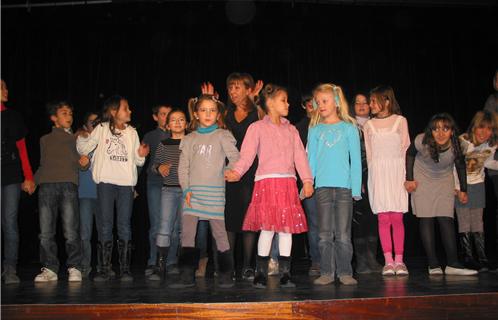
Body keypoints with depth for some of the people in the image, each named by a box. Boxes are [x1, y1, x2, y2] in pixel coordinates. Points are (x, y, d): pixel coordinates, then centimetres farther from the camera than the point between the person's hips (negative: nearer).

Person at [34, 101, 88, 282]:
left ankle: (74, 268, -3)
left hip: (68, 185, -1)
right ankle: (50, 269, 4)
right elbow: (45, 163, 18)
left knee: (71, 231, -9)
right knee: (46, 232, -3)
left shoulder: (76, 139, 21)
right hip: (47, 185, 1)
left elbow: (82, 165, 17)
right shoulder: (45, 140, 24)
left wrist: (85, 162, -5)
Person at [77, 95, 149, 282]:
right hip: (106, 181, -2)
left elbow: (137, 160, 16)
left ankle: (125, 268, 7)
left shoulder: (132, 132, 14)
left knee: (124, 226, 2)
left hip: (126, 183, 2)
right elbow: (84, 149, 5)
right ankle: (105, 268, 5)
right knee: (105, 225, -1)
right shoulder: (102, 129, 6)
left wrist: (141, 155, -5)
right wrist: (82, 138, -14)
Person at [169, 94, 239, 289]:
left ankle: (226, 275, 8)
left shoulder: (222, 136, 6)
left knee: (219, 232, -1)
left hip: (214, 192, -2)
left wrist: (226, 175, -5)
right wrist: (186, 189, -2)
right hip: (192, 192, 3)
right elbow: (183, 167, 8)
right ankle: (187, 276, 2)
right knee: (187, 233, -3)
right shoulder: (189, 139, 12)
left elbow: (235, 159, 0)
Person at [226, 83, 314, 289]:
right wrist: (236, 172, -22)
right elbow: (247, 154, -5)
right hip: (266, 182, -4)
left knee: (287, 228, 2)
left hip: (288, 183, 4)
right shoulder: (257, 128, 5)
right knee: (267, 228, -7)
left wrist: (307, 180, 2)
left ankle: (285, 274, 11)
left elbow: (300, 156, 12)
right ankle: (261, 274, 5)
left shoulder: (291, 129, 18)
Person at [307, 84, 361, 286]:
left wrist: (356, 187, -3)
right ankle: (327, 272, 11)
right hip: (322, 187, 2)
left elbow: (356, 160, 4)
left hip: (344, 186, -1)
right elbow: (311, 160, 11)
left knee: (343, 234, 1)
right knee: (325, 234, 4)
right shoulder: (315, 131, 11)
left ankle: (345, 272, 10)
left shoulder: (349, 128, 6)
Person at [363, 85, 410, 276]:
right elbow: (369, 153, 10)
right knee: (383, 218, -3)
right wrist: (373, 173, 1)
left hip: (396, 172, -1)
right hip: (378, 173, 1)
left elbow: (405, 148, 5)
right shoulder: (369, 125, 12)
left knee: (397, 218, -4)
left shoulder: (400, 121, 7)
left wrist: (406, 175, 0)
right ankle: (388, 261, 0)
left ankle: (399, 260, 2)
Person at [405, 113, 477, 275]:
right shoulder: (421, 141, -28)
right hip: (422, 180, -1)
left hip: (445, 181, 1)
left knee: (446, 220, -7)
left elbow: (461, 166, -3)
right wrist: (409, 179, -8)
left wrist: (463, 190, 4)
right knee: (426, 220, -5)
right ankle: (433, 265, -1)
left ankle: (452, 264, -2)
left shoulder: (456, 146, -23)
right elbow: (410, 154, -6)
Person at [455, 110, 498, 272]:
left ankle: (482, 258, 11)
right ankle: (468, 258, 4)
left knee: (478, 222, 6)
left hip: (478, 185, 4)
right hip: (460, 184, -4)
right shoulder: (462, 142, -25)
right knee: (464, 222, -4)